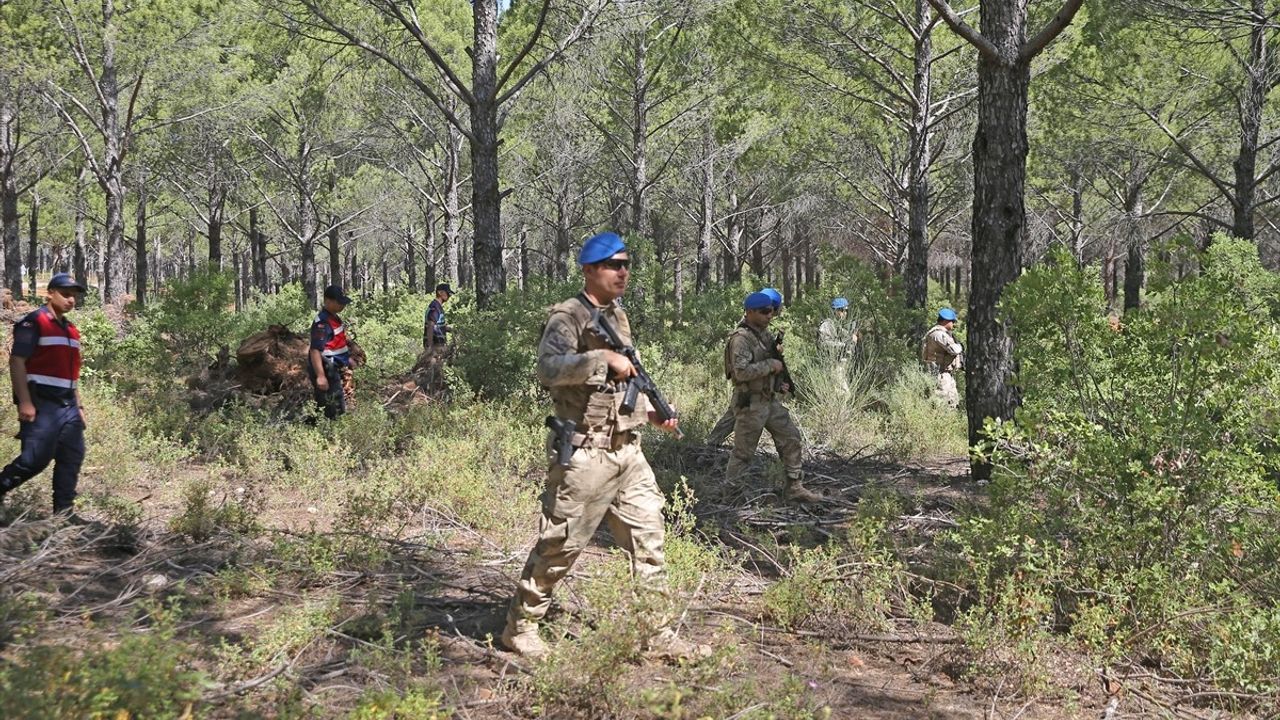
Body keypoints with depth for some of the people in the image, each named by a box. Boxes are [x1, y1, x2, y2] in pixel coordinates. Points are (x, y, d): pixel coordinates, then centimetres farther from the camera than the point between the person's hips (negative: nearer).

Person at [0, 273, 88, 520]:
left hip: (67, 405, 8)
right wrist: (25, 402, -20)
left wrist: (77, 406, 18)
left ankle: (64, 512, 10)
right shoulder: (34, 323, -7)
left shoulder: (71, 330, 18)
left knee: (72, 458, 5)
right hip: (41, 404, -8)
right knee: (35, 459, -13)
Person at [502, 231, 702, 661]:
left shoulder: (619, 317, 15)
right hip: (585, 454, -8)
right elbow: (549, 368, -29)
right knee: (560, 544, 1)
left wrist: (652, 412, 14)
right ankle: (520, 625, 17)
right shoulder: (568, 317, -11)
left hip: (628, 451, 8)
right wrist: (603, 357, -34)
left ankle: (659, 635, 15)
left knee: (648, 540, 7)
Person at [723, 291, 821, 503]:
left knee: (791, 438, 8)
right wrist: (771, 365, -21)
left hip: (770, 399, 9)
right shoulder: (741, 338, -19)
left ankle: (794, 487, 14)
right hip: (750, 403, -9)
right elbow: (741, 371, -29)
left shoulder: (764, 333, 11)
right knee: (743, 452, 0)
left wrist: (779, 384, 10)